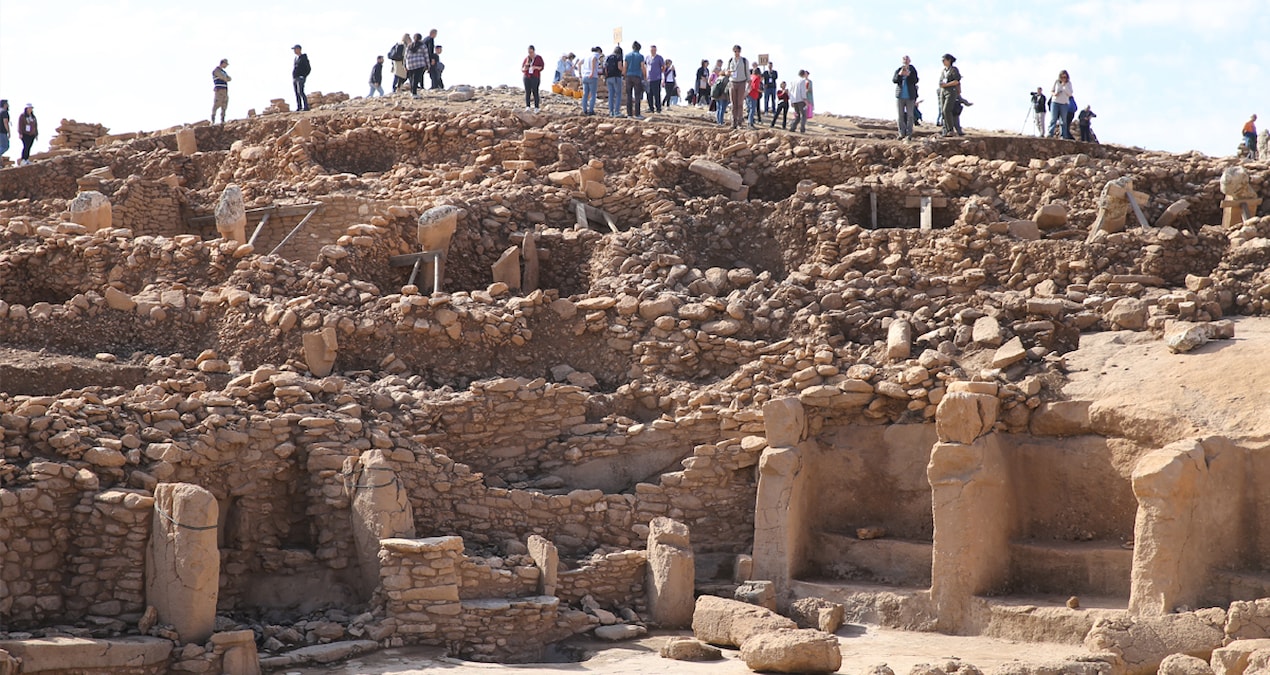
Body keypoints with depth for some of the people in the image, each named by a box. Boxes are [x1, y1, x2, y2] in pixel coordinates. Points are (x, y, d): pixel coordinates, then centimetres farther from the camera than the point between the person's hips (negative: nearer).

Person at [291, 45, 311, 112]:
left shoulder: (304, 58, -7)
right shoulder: (296, 58, 18)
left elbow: (309, 69, -9)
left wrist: (303, 76, -16)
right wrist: (293, 77, 14)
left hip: (300, 79, -8)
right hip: (294, 79, 8)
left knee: (300, 92, -17)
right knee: (297, 93, 3)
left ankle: (306, 107, -18)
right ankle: (299, 107, 4)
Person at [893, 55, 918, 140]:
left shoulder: (912, 70, 1)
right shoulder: (898, 70, 4)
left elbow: (916, 80, -10)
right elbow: (894, 80, -8)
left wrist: (908, 74, -25)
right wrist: (899, 74, -26)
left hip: (910, 97, -1)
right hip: (900, 96, 1)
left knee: (910, 116, -1)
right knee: (899, 116, 0)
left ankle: (909, 135, 2)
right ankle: (902, 134, 7)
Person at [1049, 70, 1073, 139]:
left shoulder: (1068, 83, 4)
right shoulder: (1056, 82, 4)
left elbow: (1070, 94, -4)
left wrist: (1064, 86, -14)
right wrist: (1054, 94, -12)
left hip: (1064, 103, 1)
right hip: (1055, 102, -1)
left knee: (1063, 120, 0)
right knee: (1053, 119, -10)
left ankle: (1064, 136, 1)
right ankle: (1050, 134, -15)